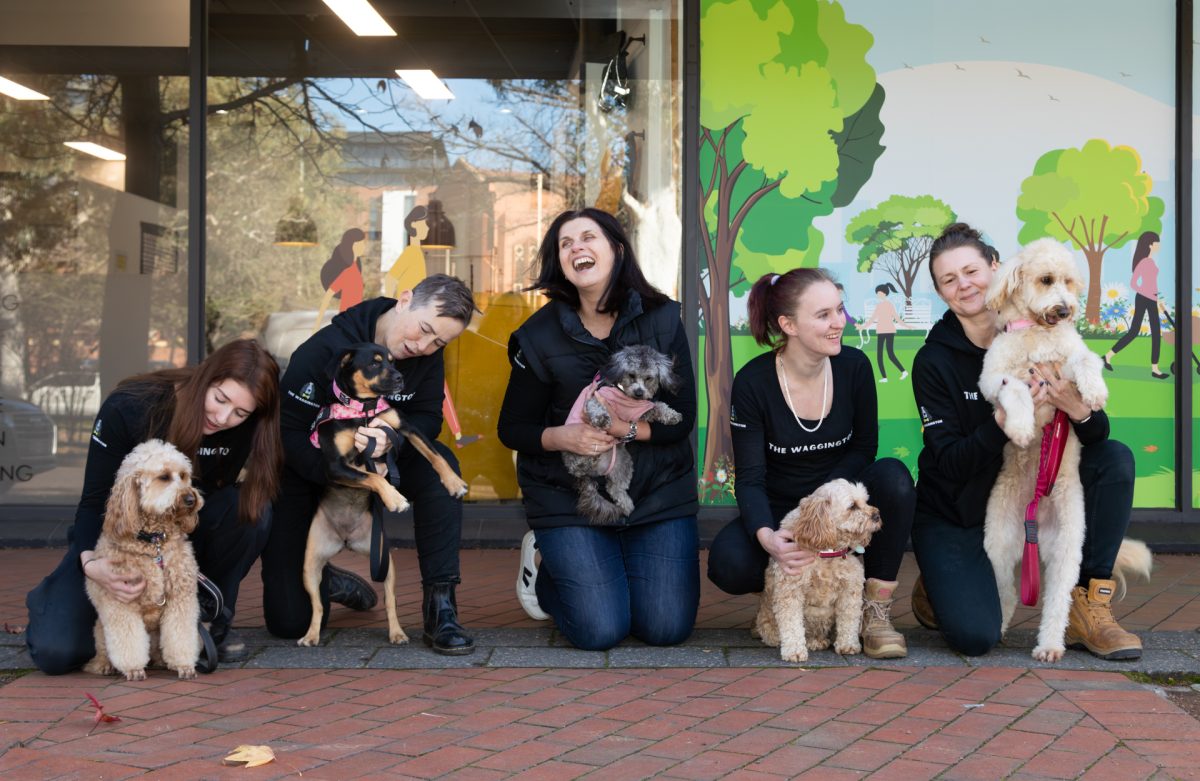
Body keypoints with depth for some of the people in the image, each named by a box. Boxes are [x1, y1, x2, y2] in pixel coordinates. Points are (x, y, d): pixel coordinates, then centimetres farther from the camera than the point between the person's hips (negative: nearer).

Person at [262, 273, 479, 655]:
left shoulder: (427, 357, -11)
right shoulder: (323, 350, -26)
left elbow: (428, 419, -12)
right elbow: (287, 432, -25)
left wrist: (392, 438, -36)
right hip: (305, 476, -3)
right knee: (290, 621, -9)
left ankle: (440, 603, -23)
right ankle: (321, 581, 29)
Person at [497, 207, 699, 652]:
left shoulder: (662, 320, -4)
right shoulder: (539, 336, -6)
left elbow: (682, 419, -6)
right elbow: (512, 429, -1)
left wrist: (627, 428, -25)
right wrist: (563, 437, -21)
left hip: (659, 493, 2)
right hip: (569, 496, -2)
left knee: (667, 628, -5)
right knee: (601, 631, -12)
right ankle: (542, 568, 21)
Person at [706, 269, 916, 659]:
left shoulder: (854, 366, -11)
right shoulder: (753, 382, -17)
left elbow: (864, 448, -2)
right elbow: (750, 477, -16)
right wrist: (767, 536, -36)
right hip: (780, 510, -1)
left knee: (893, 476, -31)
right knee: (729, 564, -31)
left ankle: (876, 608, -18)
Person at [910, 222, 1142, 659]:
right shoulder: (934, 361, -15)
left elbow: (1098, 433, -8)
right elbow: (951, 464, -20)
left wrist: (1078, 410, -31)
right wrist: (1004, 418, -36)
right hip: (954, 514, -4)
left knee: (1116, 459, -17)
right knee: (975, 636, -23)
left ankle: (1087, 606, -10)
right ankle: (935, 589, 15)